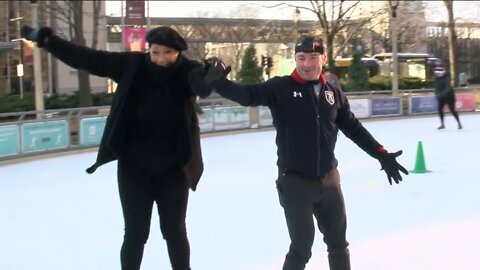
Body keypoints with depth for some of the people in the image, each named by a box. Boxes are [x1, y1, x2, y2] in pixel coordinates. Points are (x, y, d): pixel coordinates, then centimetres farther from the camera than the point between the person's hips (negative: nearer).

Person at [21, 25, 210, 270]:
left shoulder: (187, 70, -14)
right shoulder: (133, 65, -11)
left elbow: (202, 80, -36)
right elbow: (89, 59, -7)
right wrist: (46, 39, -10)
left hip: (173, 168, 0)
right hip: (134, 166, 1)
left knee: (175, 231, 13)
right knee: (135, 233, 6)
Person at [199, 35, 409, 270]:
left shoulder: (333, 93, 3)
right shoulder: (281, 88, -10)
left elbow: (354, 129, 13)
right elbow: (247, 94, -25)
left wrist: (382, 155, 12)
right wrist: (219, 82, -43)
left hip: (328, 179, 5)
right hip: (295, 181, -4)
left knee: (338, 243, 17)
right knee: (302, 247, 0)